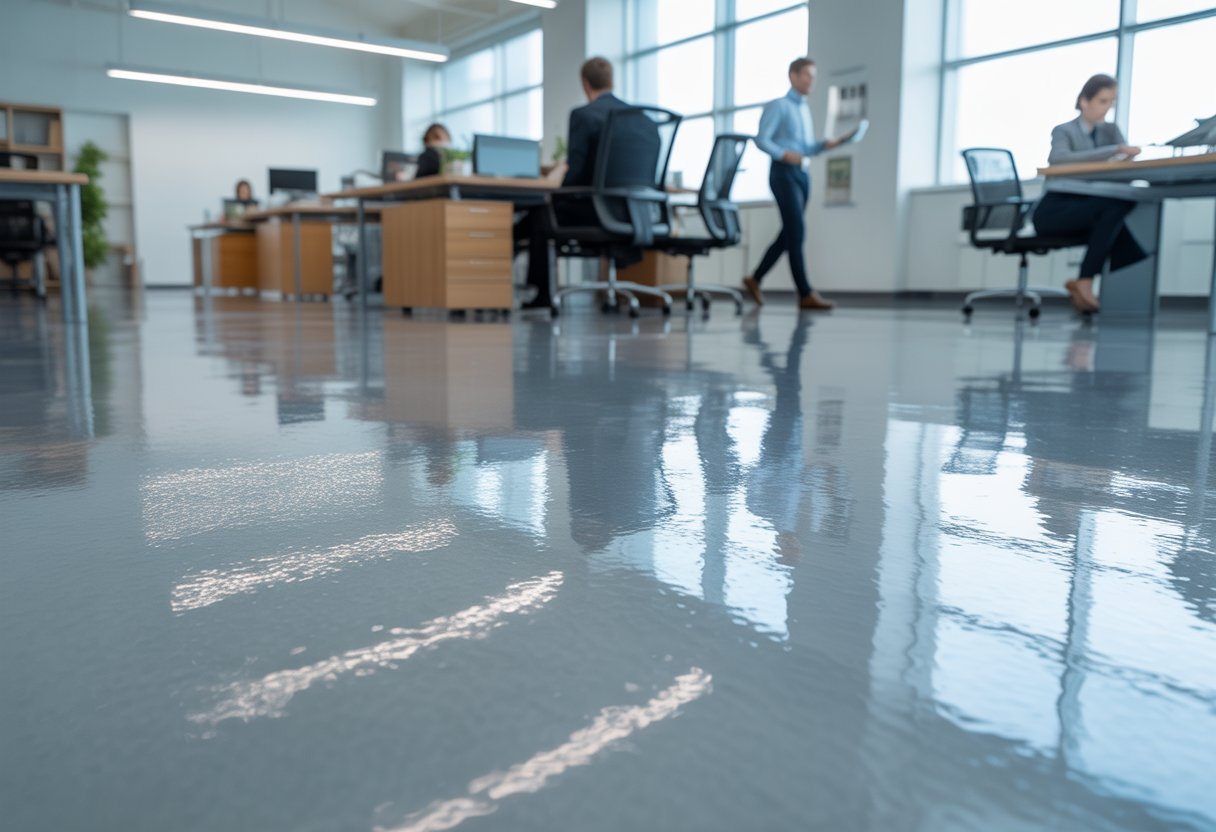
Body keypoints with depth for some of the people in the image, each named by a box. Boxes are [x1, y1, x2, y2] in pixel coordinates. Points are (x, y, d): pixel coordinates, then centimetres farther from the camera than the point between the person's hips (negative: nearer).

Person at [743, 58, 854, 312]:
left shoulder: (805, 109, 23)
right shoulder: (778, 106, -1)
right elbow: (761, 139, -10)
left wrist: (826, 145, 4)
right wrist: (785, 154, -23)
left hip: (802, 174, 8)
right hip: (783, 173, -8)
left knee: (789, 234, 7)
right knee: (797, 232, -14)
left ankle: (755, 279, 18)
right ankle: (806, 294, -16)